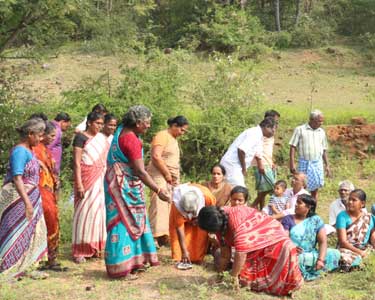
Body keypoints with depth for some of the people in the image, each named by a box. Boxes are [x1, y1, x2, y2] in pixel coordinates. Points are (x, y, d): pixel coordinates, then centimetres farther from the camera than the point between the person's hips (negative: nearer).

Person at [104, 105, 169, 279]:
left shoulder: (123, 131, 5)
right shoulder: (131, 140, -23)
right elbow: (140, 171, -26)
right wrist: (158, 191, -24)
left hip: (125, 184, 10)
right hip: (124, 186, -10)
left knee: (131, 221, 15)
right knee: (124, 222, -5)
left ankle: (133, 261, 24)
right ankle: (120, 268, 1)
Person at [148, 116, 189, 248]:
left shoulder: (174, 139, 20)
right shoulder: (162, 136, -9)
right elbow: (156, 156, -20)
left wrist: (175, 177, 12)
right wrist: (167, 174, -16)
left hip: (170, 178, 9)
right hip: (159, 175, -9)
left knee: (169, 205, 5)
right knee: (159, 204, -13)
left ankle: (164, 235, 8)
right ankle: (155, 236, -15)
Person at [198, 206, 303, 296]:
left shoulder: (236, 220, -37)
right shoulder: (220, 221, -11)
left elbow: (241, 252, -36)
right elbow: (225, 253, -1)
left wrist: (234, 276, -30)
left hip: (272, 236, -7)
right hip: (255, 245, 7)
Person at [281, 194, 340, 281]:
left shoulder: (316, 220, 6)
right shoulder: (288, 219, 3)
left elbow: (323, 242, -3)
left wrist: (320, 260, -19)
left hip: (311, 255, 4)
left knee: (335, 253, -18)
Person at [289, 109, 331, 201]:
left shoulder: (322, 132, 11)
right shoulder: (300, 130, -2)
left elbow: (324, 150, 17)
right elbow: (293, 147, -4)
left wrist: (327, 165, 12)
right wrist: (292, 164, -11)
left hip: (318, 163, 4)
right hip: (305, 163, -3)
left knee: (315, 189, 4)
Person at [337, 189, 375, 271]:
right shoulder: (343, 216, -4)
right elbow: (343, 241, -11)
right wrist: (359, 252, -21)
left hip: (365, 249, 4)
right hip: (347, 249, -4)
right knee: (345, 259, -38)